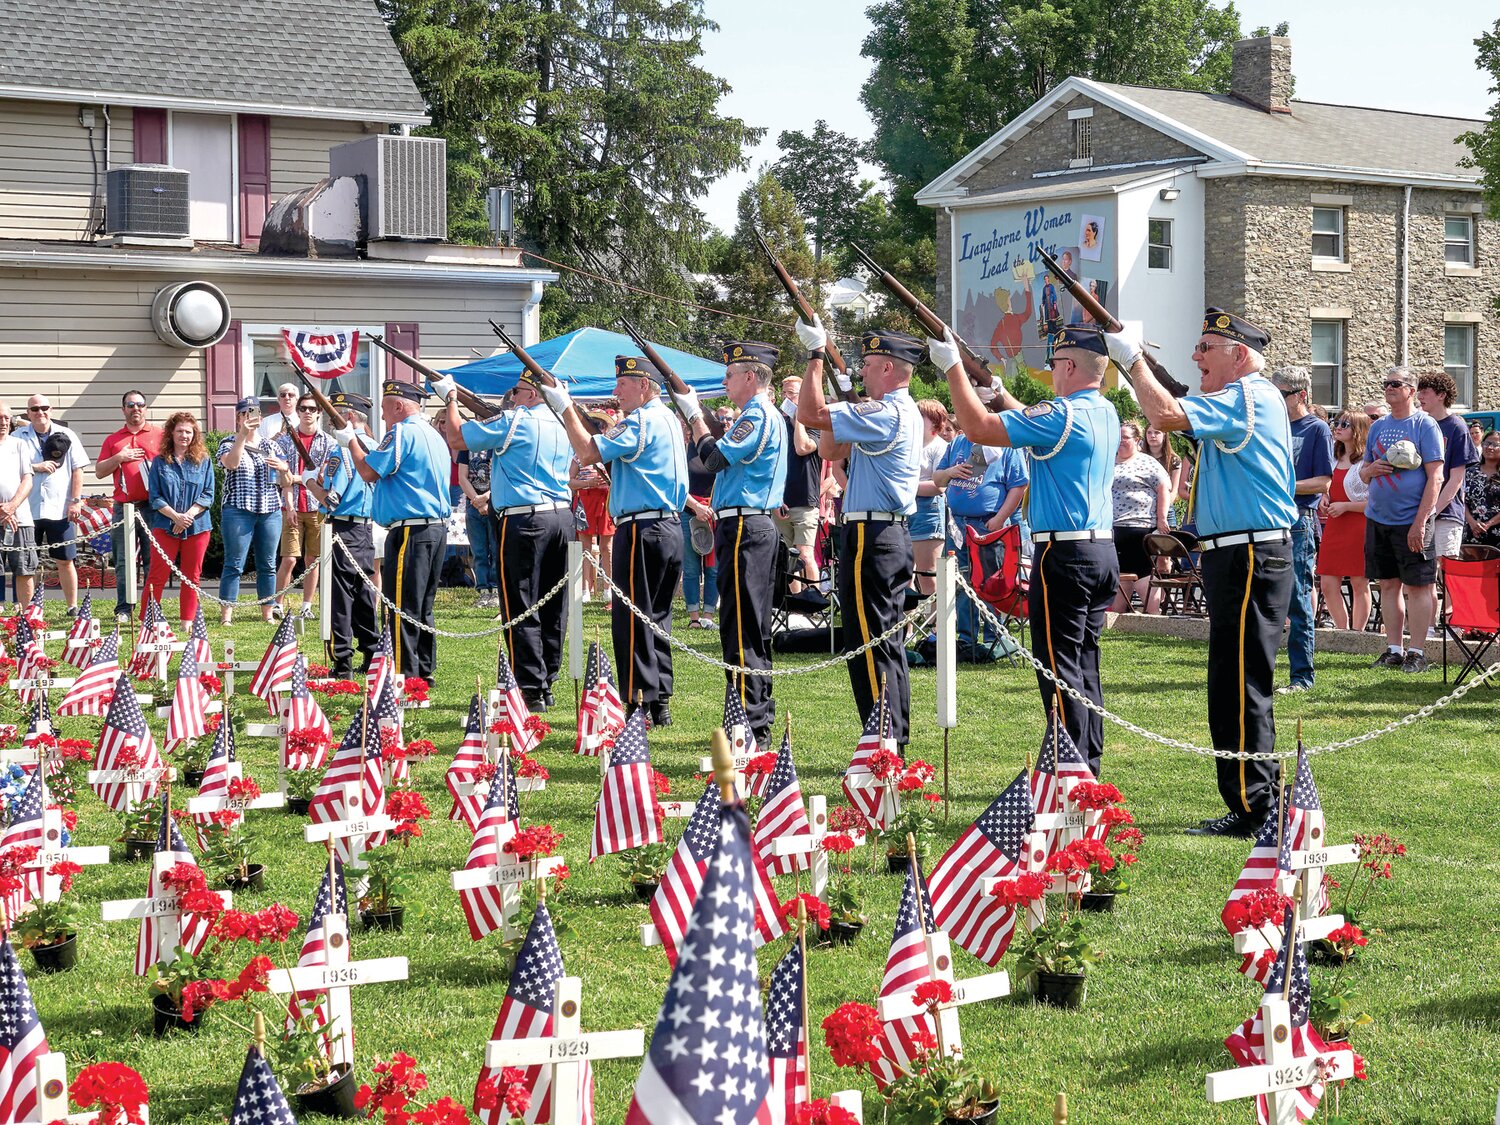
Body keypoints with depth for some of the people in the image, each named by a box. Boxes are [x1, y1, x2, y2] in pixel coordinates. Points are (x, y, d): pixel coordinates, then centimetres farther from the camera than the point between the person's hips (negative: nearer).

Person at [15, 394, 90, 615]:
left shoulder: (66, 435, 6)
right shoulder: (18, 437, 7)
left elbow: (77, 470, 4)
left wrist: (75, 501, -4)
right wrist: (36, 467, -12)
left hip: (59, 510, 0)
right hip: (28, 510, 1)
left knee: (65, 561, 3)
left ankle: (73, 607, 10)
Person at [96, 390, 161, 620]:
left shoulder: (160, 436, 9)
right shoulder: (113, 440, 16)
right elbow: (99, 471, 12)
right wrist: (118, 458, -2)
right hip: (124, 507, 2)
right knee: (123, 561, 0)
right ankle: (123, 609, 4)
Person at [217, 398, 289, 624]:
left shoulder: (269, 445, 15)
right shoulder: (229, 442, 2)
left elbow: (287, 470, 23)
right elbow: (231, 463, -18)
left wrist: (280, 465, -1)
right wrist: (243, 434, -24)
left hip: (270, 511, 4)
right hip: (238, 510, -4)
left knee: (268, 565, 7)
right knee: (234, 564, -6)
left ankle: (268, 613, 13)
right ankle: (226, 615, -5)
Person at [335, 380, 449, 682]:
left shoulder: (402, 432, -11)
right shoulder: (433, 436, 19)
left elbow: (369, 472, -12)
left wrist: (351, 441, 3)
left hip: (411, 530, -10)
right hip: (438, 529, 10)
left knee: (402, 608, -7)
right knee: (423, 608, 16)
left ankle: (404, 676, -9)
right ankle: (424, 672, 20)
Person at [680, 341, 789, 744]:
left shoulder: (757, 415, -13)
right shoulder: (766, 415, 20)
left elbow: (716, 458, -19)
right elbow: (729, 457, 22)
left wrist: (694, 415, -7)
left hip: (743, 529, -11)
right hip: (759, 527, 11)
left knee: (740, 628, -10)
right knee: (754, 629, 14)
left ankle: (750, 726, -10)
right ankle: (760, 717, 19)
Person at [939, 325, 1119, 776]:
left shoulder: (1062, 414, -14)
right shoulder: (1106, 413, 12)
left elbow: (980, 427, -17)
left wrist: (952, 366, -9)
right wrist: (1001, 392, 33)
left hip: (1064, 553, -9)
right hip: (1103, 550, 9)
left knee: (1060, 666, -5)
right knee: (1084, 663, 14)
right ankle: (1089, 769, 17)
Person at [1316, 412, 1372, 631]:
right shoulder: (1335, 459, 14)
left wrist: (1345, 506, -16)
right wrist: (1325, 499, 9)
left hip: (1359, 528, -7)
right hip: (1333, 527, 7)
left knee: (1359, 584, 1)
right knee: (1328, 584, 3)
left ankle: (1357, 634, 8)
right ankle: (1343, 632, 14)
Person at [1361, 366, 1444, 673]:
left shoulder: (1425, 425, -5)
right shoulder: (1378, 427, 12)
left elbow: (1435, 477, -10)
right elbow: (1363, 474, 20)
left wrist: (1420, 521, -17)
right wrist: (1370, 469, -6)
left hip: (1412, 520, -6)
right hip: (1378, 519, 6)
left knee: (1417, 585, -3)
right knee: (1388, 584, 9)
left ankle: (1417, 652, 2)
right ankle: (1393, 649, 16)